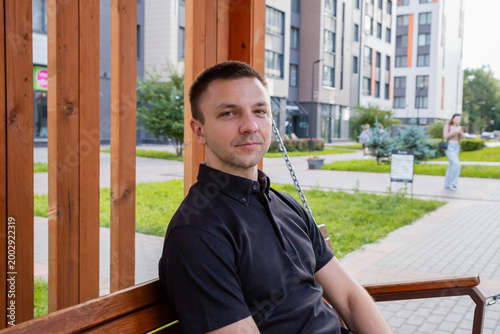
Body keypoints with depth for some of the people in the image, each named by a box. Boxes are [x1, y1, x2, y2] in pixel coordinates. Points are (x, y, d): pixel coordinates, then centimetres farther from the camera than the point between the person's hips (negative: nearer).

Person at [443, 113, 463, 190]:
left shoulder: (458, 127, 14)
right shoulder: (447, 125, -4)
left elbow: (459, 140, 14)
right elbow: (445, 136, -16)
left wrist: (460, 133, -6)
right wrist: (455, 132, -22)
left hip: (456, 147, 7)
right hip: (449, 146, -7)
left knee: (451, 165, 8)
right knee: (457, 164, -19)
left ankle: (447, 184, 15)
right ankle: (452, 183, -10)